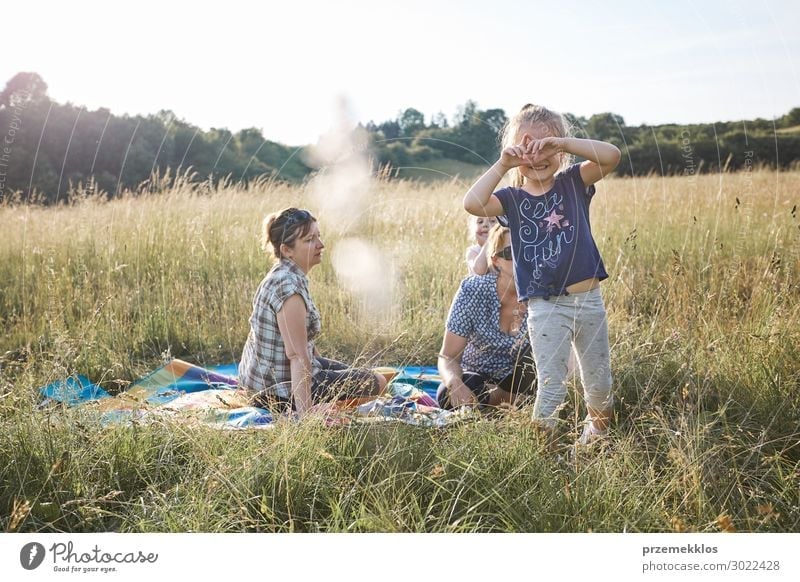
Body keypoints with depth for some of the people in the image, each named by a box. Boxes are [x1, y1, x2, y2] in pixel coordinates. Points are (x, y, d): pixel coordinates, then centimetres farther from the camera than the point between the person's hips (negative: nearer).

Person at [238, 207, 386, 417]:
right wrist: (305, 411, -31)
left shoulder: (284, 274, 3)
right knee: (377, 383, 5)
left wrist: (319, 363, 23)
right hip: (281, 388, -10)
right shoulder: (289, 286, -27)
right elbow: (297, 355, -30)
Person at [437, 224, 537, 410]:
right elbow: (448, 357, -19)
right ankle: (515, 401, -9)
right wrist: (455, 383, -41)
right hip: (477, 374, 0)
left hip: (521, 380, 0)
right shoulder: (473, 290, -20)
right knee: (449, 396, -34)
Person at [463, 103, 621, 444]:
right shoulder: (512, 199, -1)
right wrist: (502, 165, -18)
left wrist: (562, 143, -20)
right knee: (551, 387, -1)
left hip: (589, 301, 2)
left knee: (599, 384, 19)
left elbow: (611, 155, -15)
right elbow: (473, 204, -21)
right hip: (546, 308, -2)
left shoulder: (572, 183, 2)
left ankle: (597, 428, 46)